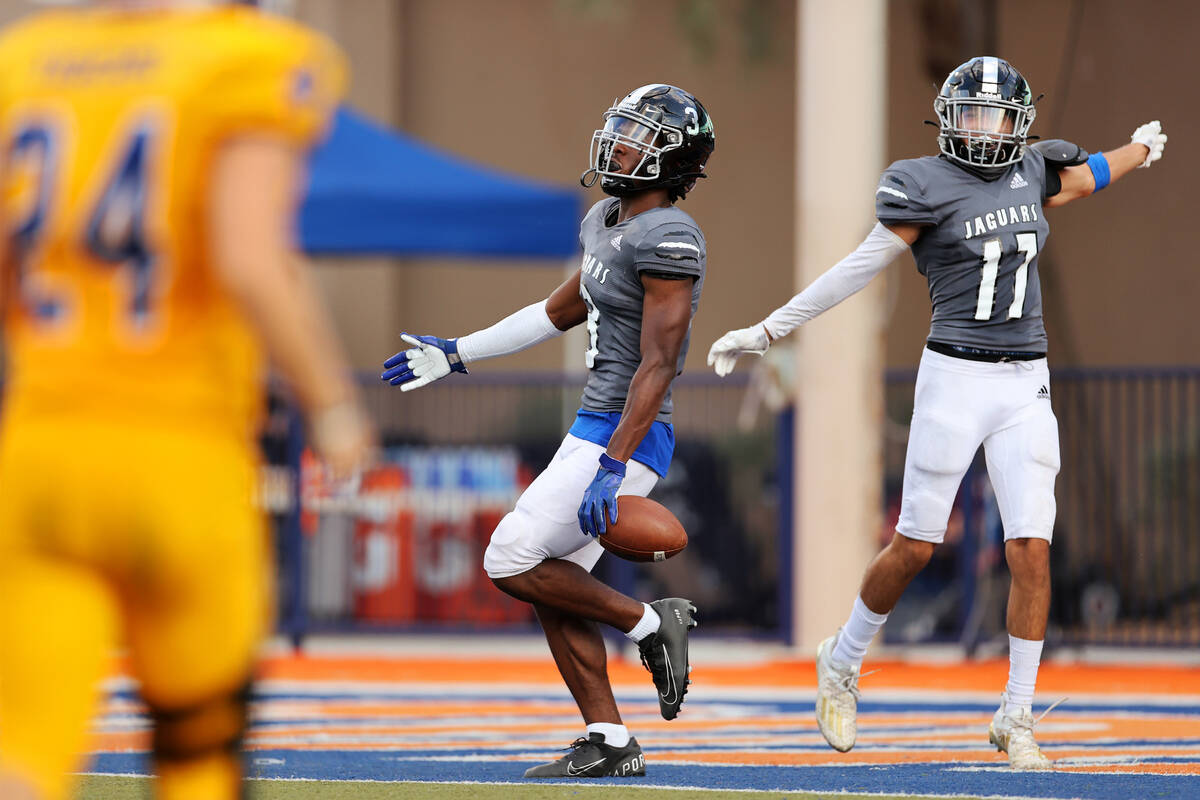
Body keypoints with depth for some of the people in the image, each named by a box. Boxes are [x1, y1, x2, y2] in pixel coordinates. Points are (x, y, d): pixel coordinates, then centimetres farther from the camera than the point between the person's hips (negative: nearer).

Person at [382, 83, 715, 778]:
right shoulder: (608, 223, 12)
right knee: (552, 589, 8)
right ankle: (609, 744, 11)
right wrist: (455, 356, 29)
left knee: (512, 563, -10)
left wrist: (610, 471, -27)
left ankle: (650, 623, 2)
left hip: (625, 440, -9)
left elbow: (656, 368, -22)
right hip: (596, 432, 9)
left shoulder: (668, 240, -17)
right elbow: (561, 312, 27)